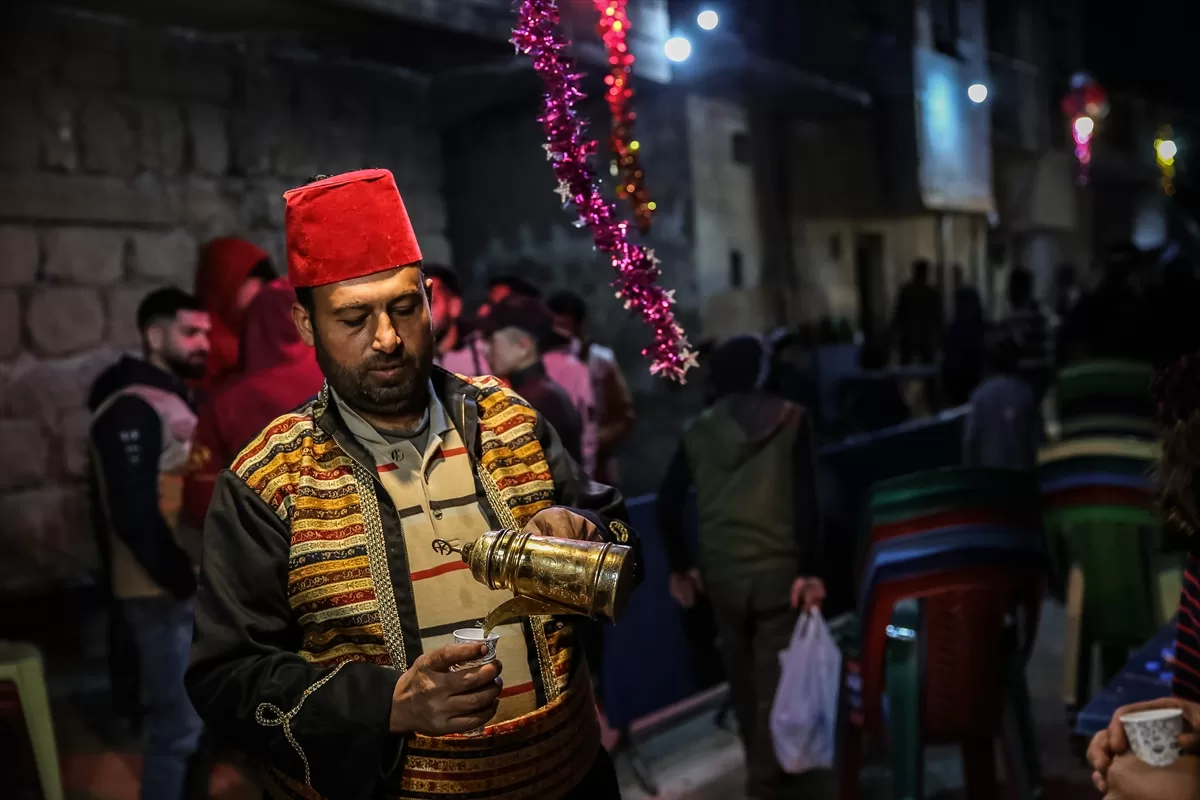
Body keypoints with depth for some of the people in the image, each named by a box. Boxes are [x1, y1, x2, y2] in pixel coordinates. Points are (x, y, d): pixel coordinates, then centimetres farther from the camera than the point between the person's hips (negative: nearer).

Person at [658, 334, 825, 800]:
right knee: (774, 676, 5)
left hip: (721, 570, 3)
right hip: (778, 567, -3)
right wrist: (810, 569, -12)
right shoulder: (791, 420, -5)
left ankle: (760, 762, 38)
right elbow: (804, 500, -14)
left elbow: (668, 504, -1)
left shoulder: (698, 430, 3)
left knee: (742, 673, 21)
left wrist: (679, 567, 9)